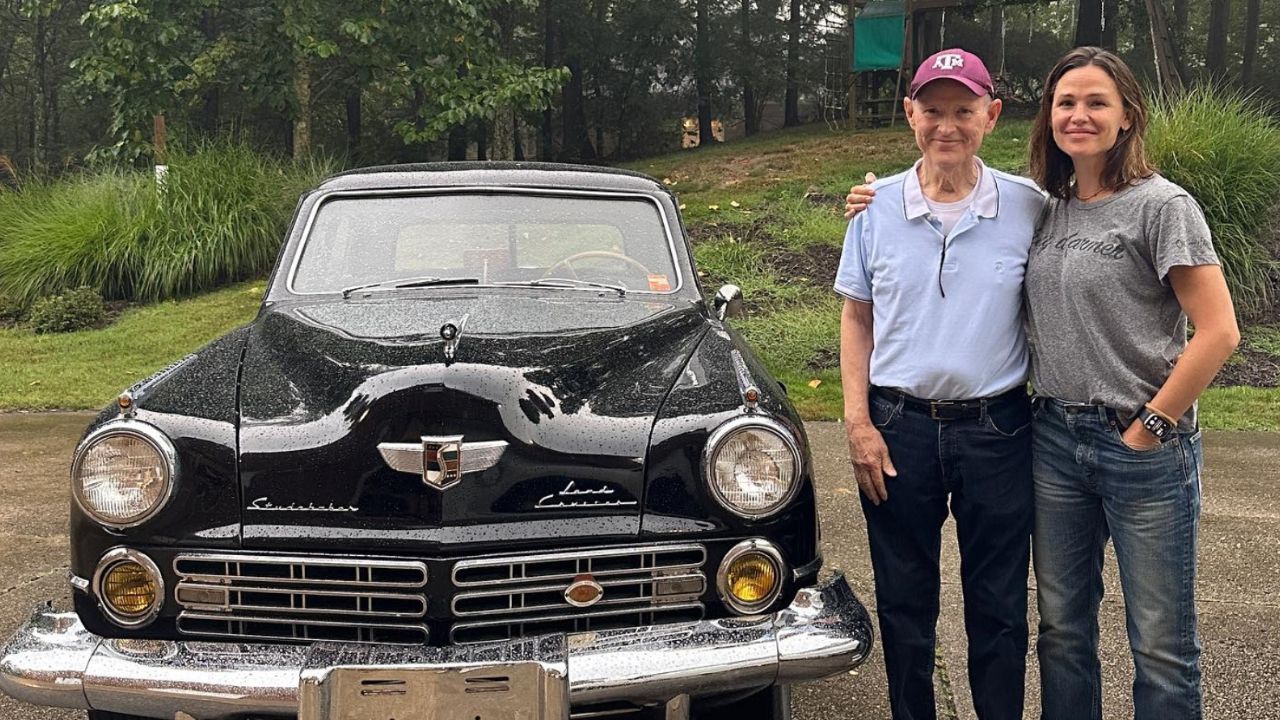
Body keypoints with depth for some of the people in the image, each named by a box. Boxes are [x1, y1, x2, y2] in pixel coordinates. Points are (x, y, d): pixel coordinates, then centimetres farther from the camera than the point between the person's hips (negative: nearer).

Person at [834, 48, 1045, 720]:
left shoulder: (1029, 207, -2)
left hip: (996, 430, -1)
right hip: (897, 429, 1)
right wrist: (858, 422, -3)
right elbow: (856, 319, 5)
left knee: (998, 603, 10)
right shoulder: (877, 207, 0)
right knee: (904, 600, 13)